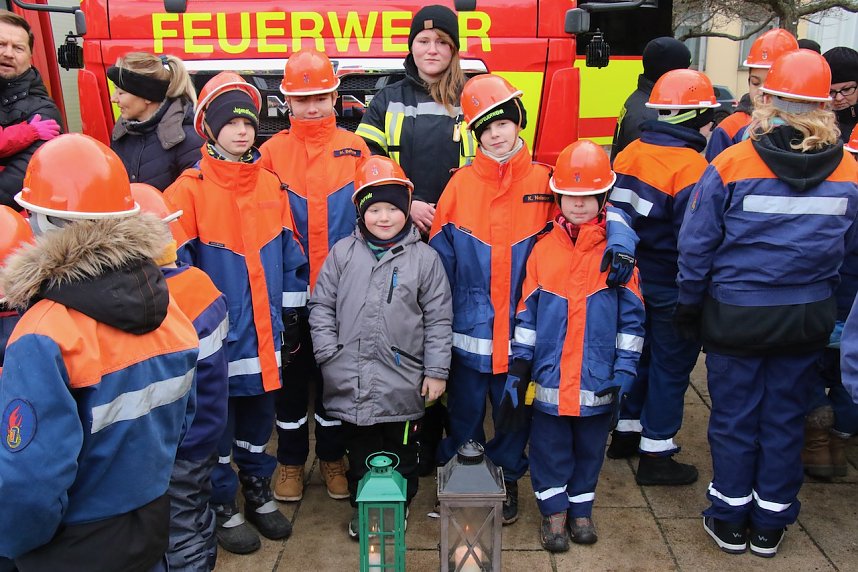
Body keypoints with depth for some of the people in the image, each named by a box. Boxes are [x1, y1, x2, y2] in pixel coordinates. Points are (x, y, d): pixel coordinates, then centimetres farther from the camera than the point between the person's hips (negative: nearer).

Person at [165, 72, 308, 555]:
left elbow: (289, 251, 10)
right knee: (217, 421, 10)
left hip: (265, 332, 4)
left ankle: (259, 492, 36)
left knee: (260, 411, 17)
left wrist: (291, 311, 9)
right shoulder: (189, 190, -9)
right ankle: (224, 507, 27)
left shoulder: (271, 184, 5)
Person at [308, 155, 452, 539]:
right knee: (359, 451, 18)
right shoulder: (343, 253, 0)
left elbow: (438, 320, -1)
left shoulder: (424, 258, -4)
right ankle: (362, 507, 38)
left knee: (402, 453, 16)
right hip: (352, 383, 2)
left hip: (403, 385, -1)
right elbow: (321, 305, 5)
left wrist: (436, 371, -3)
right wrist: (328, 354, -3)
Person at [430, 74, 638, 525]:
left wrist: (620, 238, -26)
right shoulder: (460, 185, 0)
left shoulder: (545, 183, -2)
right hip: (469, 331, 0)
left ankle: (506, 480, 38)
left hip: (523, 331, 0)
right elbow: (439, 261, 3)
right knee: (464, 412, 13)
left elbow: (598, 208, -3)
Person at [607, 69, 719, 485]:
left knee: (638, 353, 21)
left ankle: (626, 431, 35)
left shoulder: (629, 154, 1)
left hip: (632, 278, 7)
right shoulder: (691, 166, -20)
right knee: (670, 365, 7)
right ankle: (656, 455, 17)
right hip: (672, 287, -7)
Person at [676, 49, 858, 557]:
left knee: (733, 416, 12)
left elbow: (697, 247, -9)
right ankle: (771, 524, 29)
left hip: (735, 317, -3)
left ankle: (731, 520, 26)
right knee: (786, 418, 15)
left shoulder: (731, 165, -14)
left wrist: (689, 307, 4)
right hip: (809, 319, 3)